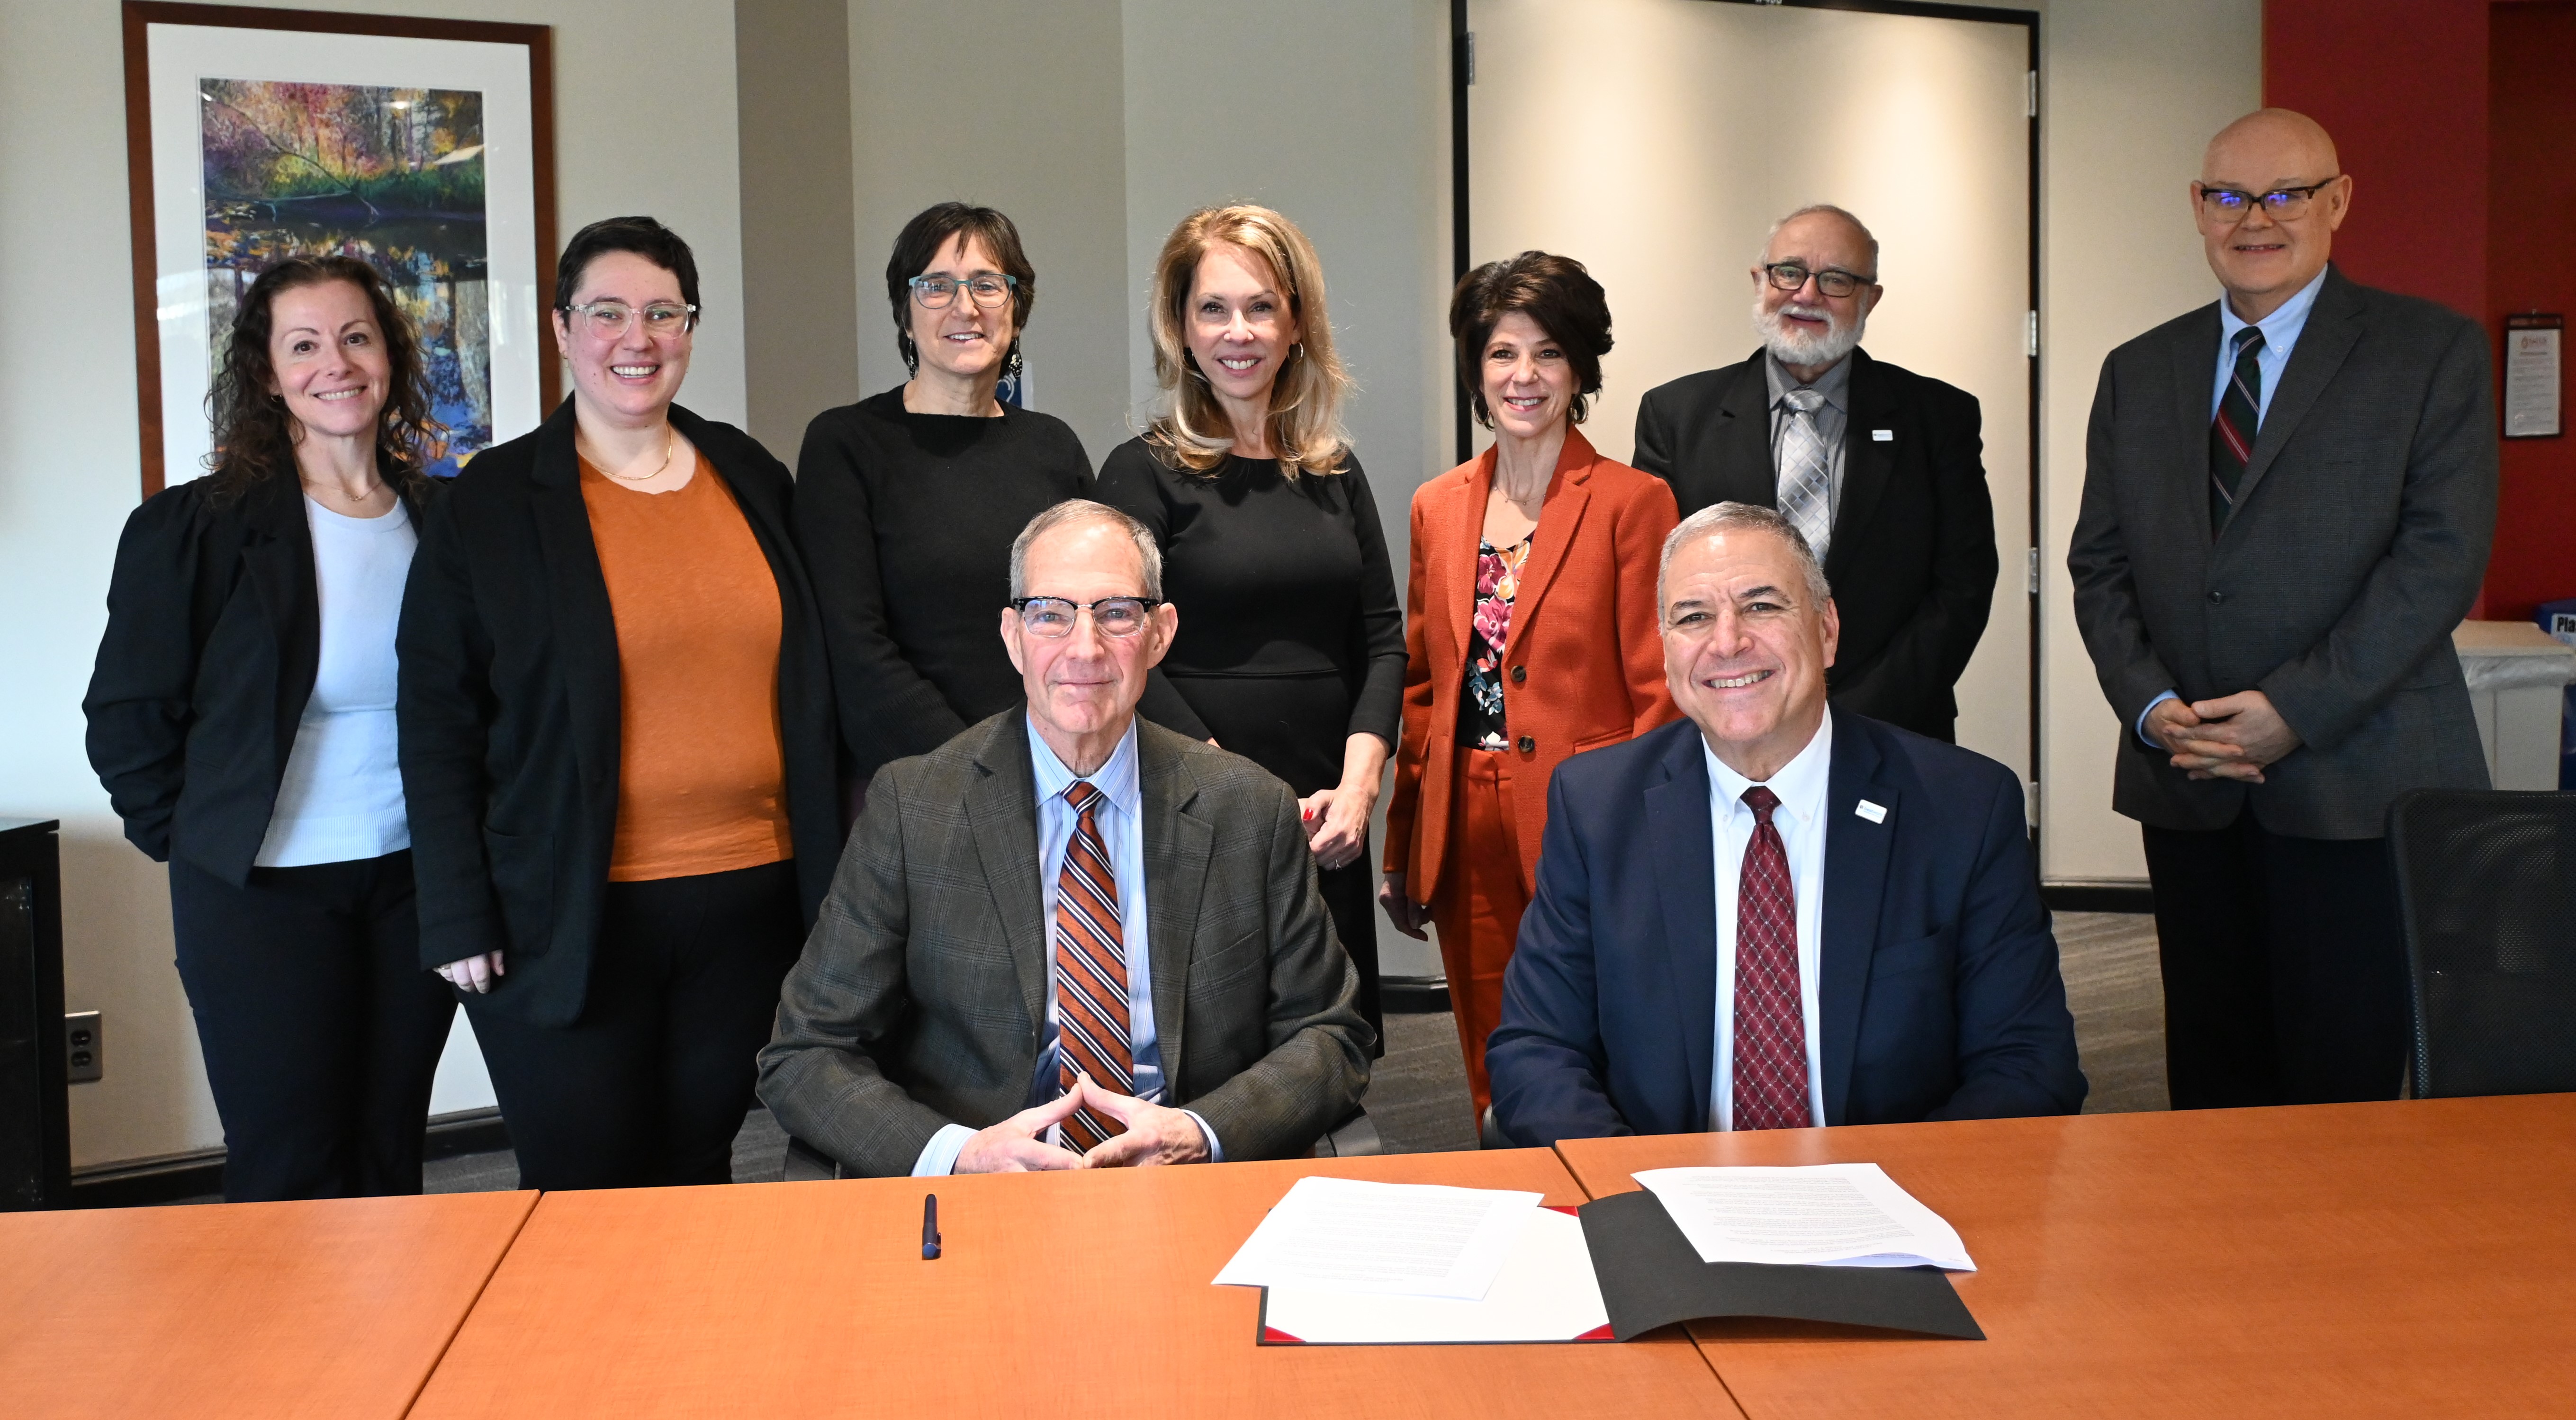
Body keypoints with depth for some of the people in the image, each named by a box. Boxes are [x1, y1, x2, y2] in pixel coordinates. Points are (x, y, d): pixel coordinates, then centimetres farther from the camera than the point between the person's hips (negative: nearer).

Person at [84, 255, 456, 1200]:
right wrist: (196, 843, -1)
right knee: (290, 1180, 2)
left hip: (416, 884, 3)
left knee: (391, 1164, 12)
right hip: (264, 896, -3)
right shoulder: (193, 528, -7)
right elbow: (125, 719, -2)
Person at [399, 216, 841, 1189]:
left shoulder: (754, 481, 10)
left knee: (700, 1179, 12)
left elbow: (806, 689, 14)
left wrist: (824, 876, 10)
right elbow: (437, 721, -1)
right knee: (583, 1193, 2)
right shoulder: (492, 504, 0)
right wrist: (458, 917, -8)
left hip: (749, 900, 3)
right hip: (568, 916, -3)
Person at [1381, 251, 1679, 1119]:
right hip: (1466, 834, 4)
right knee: (1494, 1087, 11)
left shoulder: (1632, 502, -3)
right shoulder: (1437, 507, 11)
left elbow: (1657, 694, -5)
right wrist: (1402, 852, 13)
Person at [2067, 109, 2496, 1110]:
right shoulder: (2138, 373, 14)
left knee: (2343, 1084, -2)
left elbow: (2442, 554, -7)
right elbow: (2099, 564, 11)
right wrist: (2151, 705, -5)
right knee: (2212, 1078, 9)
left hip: (2357, 779, -3)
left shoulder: (2433, 352, 2)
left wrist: (2297, 708, -14)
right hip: (2188, 785, 4)